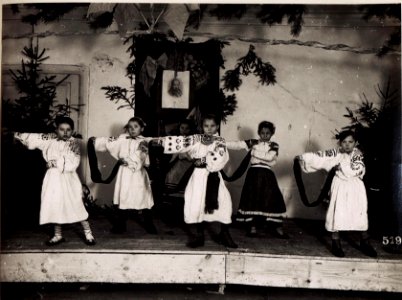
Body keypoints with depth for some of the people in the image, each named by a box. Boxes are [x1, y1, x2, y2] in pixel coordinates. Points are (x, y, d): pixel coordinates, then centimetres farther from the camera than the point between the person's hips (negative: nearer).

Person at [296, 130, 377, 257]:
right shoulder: (336, 153, -4)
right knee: (338, 212, -5)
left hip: (356, 187, 2)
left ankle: (365, 242, 21)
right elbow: (321, 156, -11)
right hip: (340, 186, -2)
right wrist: (303, 157, -18)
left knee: (361, 213, 6)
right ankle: (336, 243, 6)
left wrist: (342, 166, -14)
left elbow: (358, 168, -15)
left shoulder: (358, 154, -1)